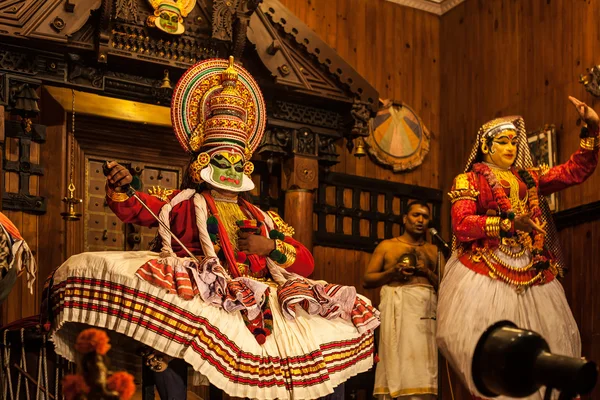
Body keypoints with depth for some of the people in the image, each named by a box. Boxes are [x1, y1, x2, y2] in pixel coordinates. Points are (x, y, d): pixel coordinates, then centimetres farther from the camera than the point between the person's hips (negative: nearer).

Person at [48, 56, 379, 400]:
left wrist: (271, 247, 3)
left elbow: (307, 264, 22)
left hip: (263, 305, 4)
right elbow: (131, 208, 2)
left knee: (334, 335, -4)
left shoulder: (264, 219, 27)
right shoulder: (182, 205, 18)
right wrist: (119, 188, -21)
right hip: (206, 302, -4)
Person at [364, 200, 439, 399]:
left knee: (421, 365, -5)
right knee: (396, 359, -10)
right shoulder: (387, 246, 13)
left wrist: (428, 273, -2)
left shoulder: (433, 251, 19)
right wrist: (392, 272, -6)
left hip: (425, 309, 2)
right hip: (397, 307, -2)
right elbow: (367, 279, 8)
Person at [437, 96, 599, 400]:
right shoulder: (469, 180, 4)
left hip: (530, 276, 5)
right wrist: (509, 223, -18)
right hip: (486, 275, -5)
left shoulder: (529, 178, 19)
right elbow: (462, 224, -10)